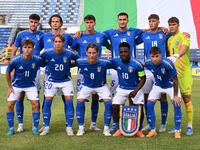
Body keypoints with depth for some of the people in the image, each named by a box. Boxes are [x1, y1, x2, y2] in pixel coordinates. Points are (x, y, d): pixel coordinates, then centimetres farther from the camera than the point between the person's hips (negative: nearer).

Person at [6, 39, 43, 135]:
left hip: (30, 85, 0)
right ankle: (11, 128, 11)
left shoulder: (37, 60, -21)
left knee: (35, 104, -10)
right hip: (16, 85, 0)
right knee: (10, 105, -6)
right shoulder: (15, 60, -23)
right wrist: (10, 87, -2)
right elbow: (8, 72, -7)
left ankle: (35, 128, 7)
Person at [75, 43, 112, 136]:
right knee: (79, 103, -16)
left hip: (101, 86, -1)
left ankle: (106, 129, -1)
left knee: (108, 103, -17)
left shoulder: (104, 63, -29)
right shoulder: (81, 62, -26)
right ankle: (81, 128, 2)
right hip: (86, 85, 1)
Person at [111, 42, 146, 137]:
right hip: (121, 88, 3)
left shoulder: (137, 64, -21)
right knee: (115, 107, -10)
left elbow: (143, 78, -12)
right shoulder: (115, 61, -14)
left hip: (135, 88, -2)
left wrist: (135, 91, -20)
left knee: (139, 107, -16)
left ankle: (139, 130, 6)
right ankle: (119, 129, 11)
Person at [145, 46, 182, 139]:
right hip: (157, 85, 3)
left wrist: (175, 96, -22)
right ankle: (153, 130, 2)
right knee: (149, 105, -11)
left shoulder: (168, 64, -35)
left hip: (170, 85, -3)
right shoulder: (148, 63, -23)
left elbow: (175, 80, -25)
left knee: (177, 104, -19)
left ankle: (177, 131, -4)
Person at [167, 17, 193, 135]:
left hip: (184, 72, -6)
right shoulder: (169, 40, 18)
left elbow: (184, 48, -22)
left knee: (186, 98, -5)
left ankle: (190, 126, 1)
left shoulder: (184, 36, -2)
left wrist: (177, 55, -40)